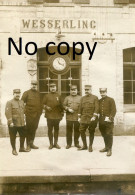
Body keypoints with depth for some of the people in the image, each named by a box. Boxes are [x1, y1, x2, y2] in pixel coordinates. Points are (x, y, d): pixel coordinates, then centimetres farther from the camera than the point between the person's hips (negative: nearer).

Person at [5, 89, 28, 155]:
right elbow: (8, 113, -14)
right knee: (13, 137, 3)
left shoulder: (22, 102, 12)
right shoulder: (9, 102, -8)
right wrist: (10, 122, -19)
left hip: (22, 123, 6)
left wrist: (24, 120, 16)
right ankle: (14, 150, 16)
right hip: (13, 124, -6)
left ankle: (22, 148, 29)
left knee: (23, 135, 13)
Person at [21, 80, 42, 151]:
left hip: (37, 115, 5)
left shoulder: (38, 93, 13)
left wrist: (40, 112, 9)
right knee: (29, 130, 0)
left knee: (34, 129, 11)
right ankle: (28, 145, 6)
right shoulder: (26, 93, -3)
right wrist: (24, 111, -10)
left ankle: (31, 143, 21)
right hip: (29, 115, -5)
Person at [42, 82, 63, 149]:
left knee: (56, 129, 7)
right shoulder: (46, 96, 3)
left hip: (57, 116, 2)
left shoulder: (58, 96, 9)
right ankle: (51, 144, 11)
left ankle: (55, 143, 18)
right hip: (49, 116, -2)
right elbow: (43, 104, 5)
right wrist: (46, 107, -16)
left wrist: (61, 114, 8)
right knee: (50, 130, 2)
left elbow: (61, 106, 11)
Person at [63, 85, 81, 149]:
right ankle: (69, 143, 14)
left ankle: (76, 143, 19)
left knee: (77, 130, 6)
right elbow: (64, 105, 5)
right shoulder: (67, 98, 8)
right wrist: (68, 109, -12)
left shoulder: (80, 98, 6)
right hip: (69, 117, 0)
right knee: (69, 130, 4)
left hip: (77, 117, 0)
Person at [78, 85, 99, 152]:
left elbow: (96, 108, -8)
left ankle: (90, 146, 15)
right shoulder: (82, 98, 12)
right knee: (81, 131, -1)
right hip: (84, 118, 4)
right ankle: (85, 145, 13)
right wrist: (79, 117, 8)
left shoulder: (95, 98, 0)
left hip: (92, 118, -4)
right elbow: (80, 108, 12)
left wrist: (94, 116, -17)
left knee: (91, 132, 3)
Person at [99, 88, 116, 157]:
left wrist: (110, 118, -18)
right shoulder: (99, 101, 14)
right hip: (101, 121, 5)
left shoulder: (111, 100, -3)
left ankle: (109, 149, 2)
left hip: (109, 121, -5)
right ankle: (106, 147, 25)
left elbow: (114, 110, -9)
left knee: (109, 135, -4)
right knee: (104, 135, 13)